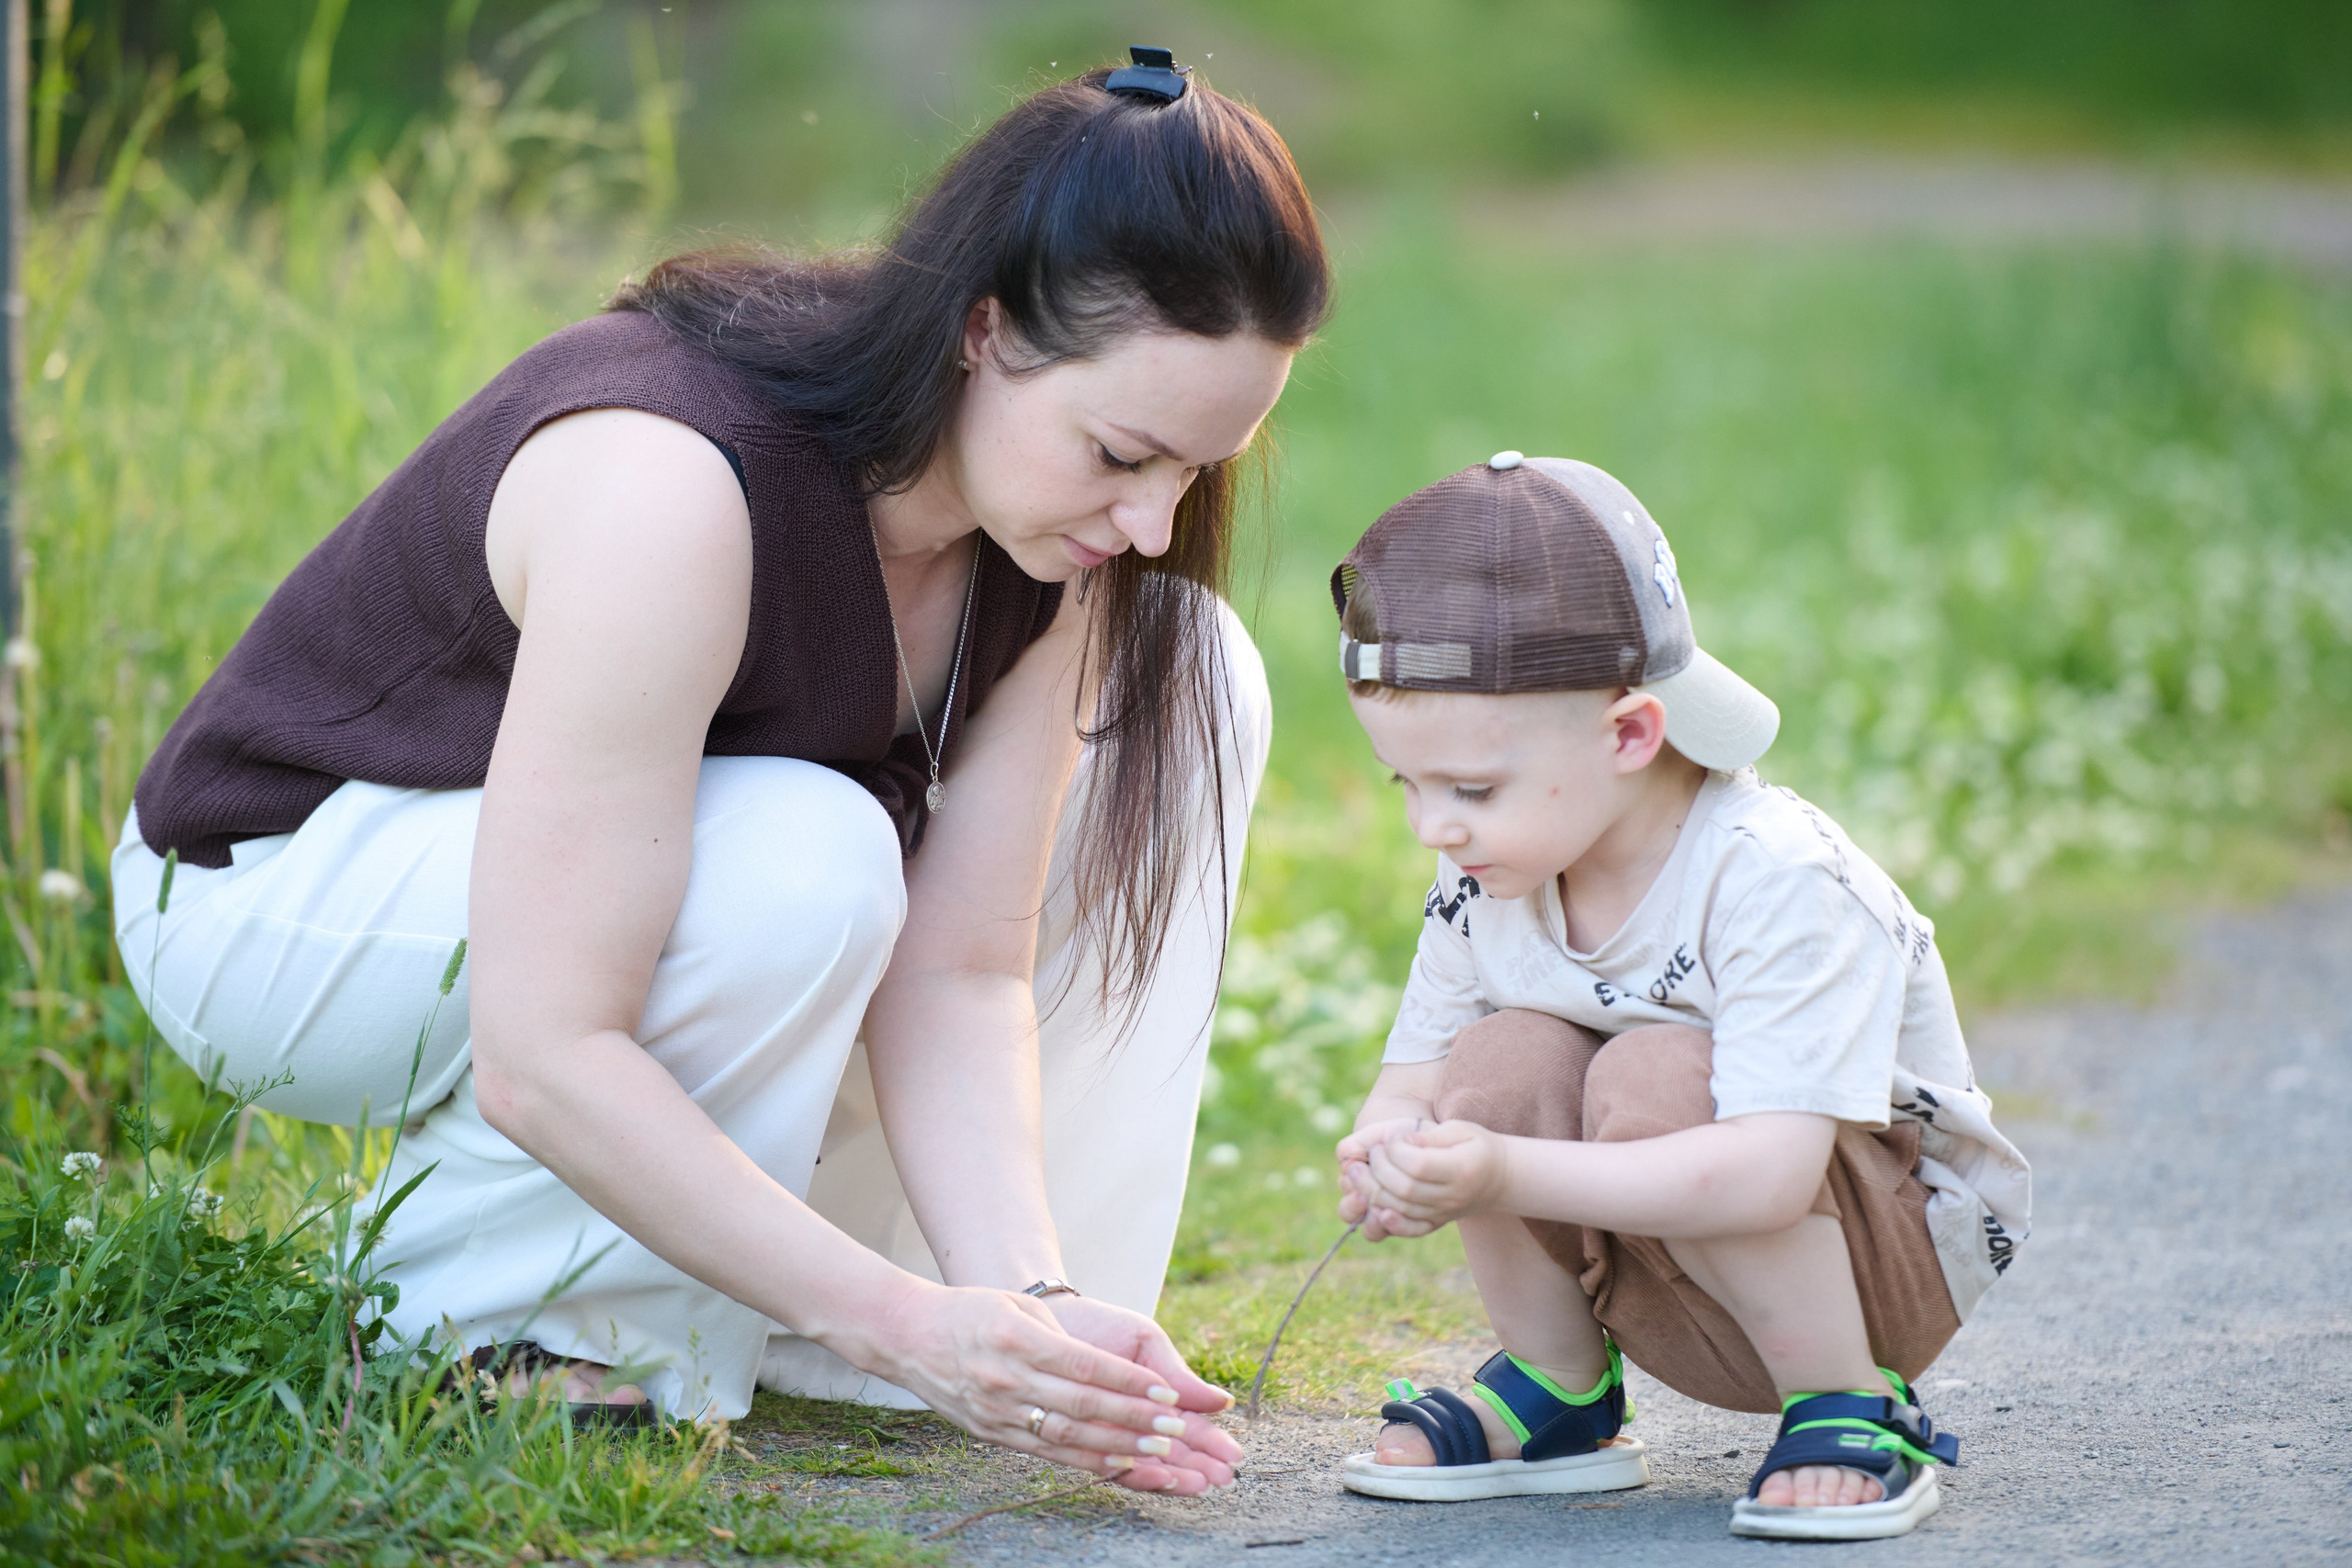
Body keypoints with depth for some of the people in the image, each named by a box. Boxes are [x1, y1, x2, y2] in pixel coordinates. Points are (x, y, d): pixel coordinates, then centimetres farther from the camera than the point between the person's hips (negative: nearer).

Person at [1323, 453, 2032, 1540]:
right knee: (1507, 1060, -20)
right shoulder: (1481, 888, -6)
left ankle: (1852, 1411, -16)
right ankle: (1552, 1396, 2)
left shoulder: (1781, 886, -28)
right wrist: (1390, 1153, -28)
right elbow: (1414, 1075, -1)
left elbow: (1770, 1173, -39)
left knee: (1655, 1078, -32)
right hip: (1667, 1295, 6)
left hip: (1896, 1265, -6)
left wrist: (1508, 1177, -47)